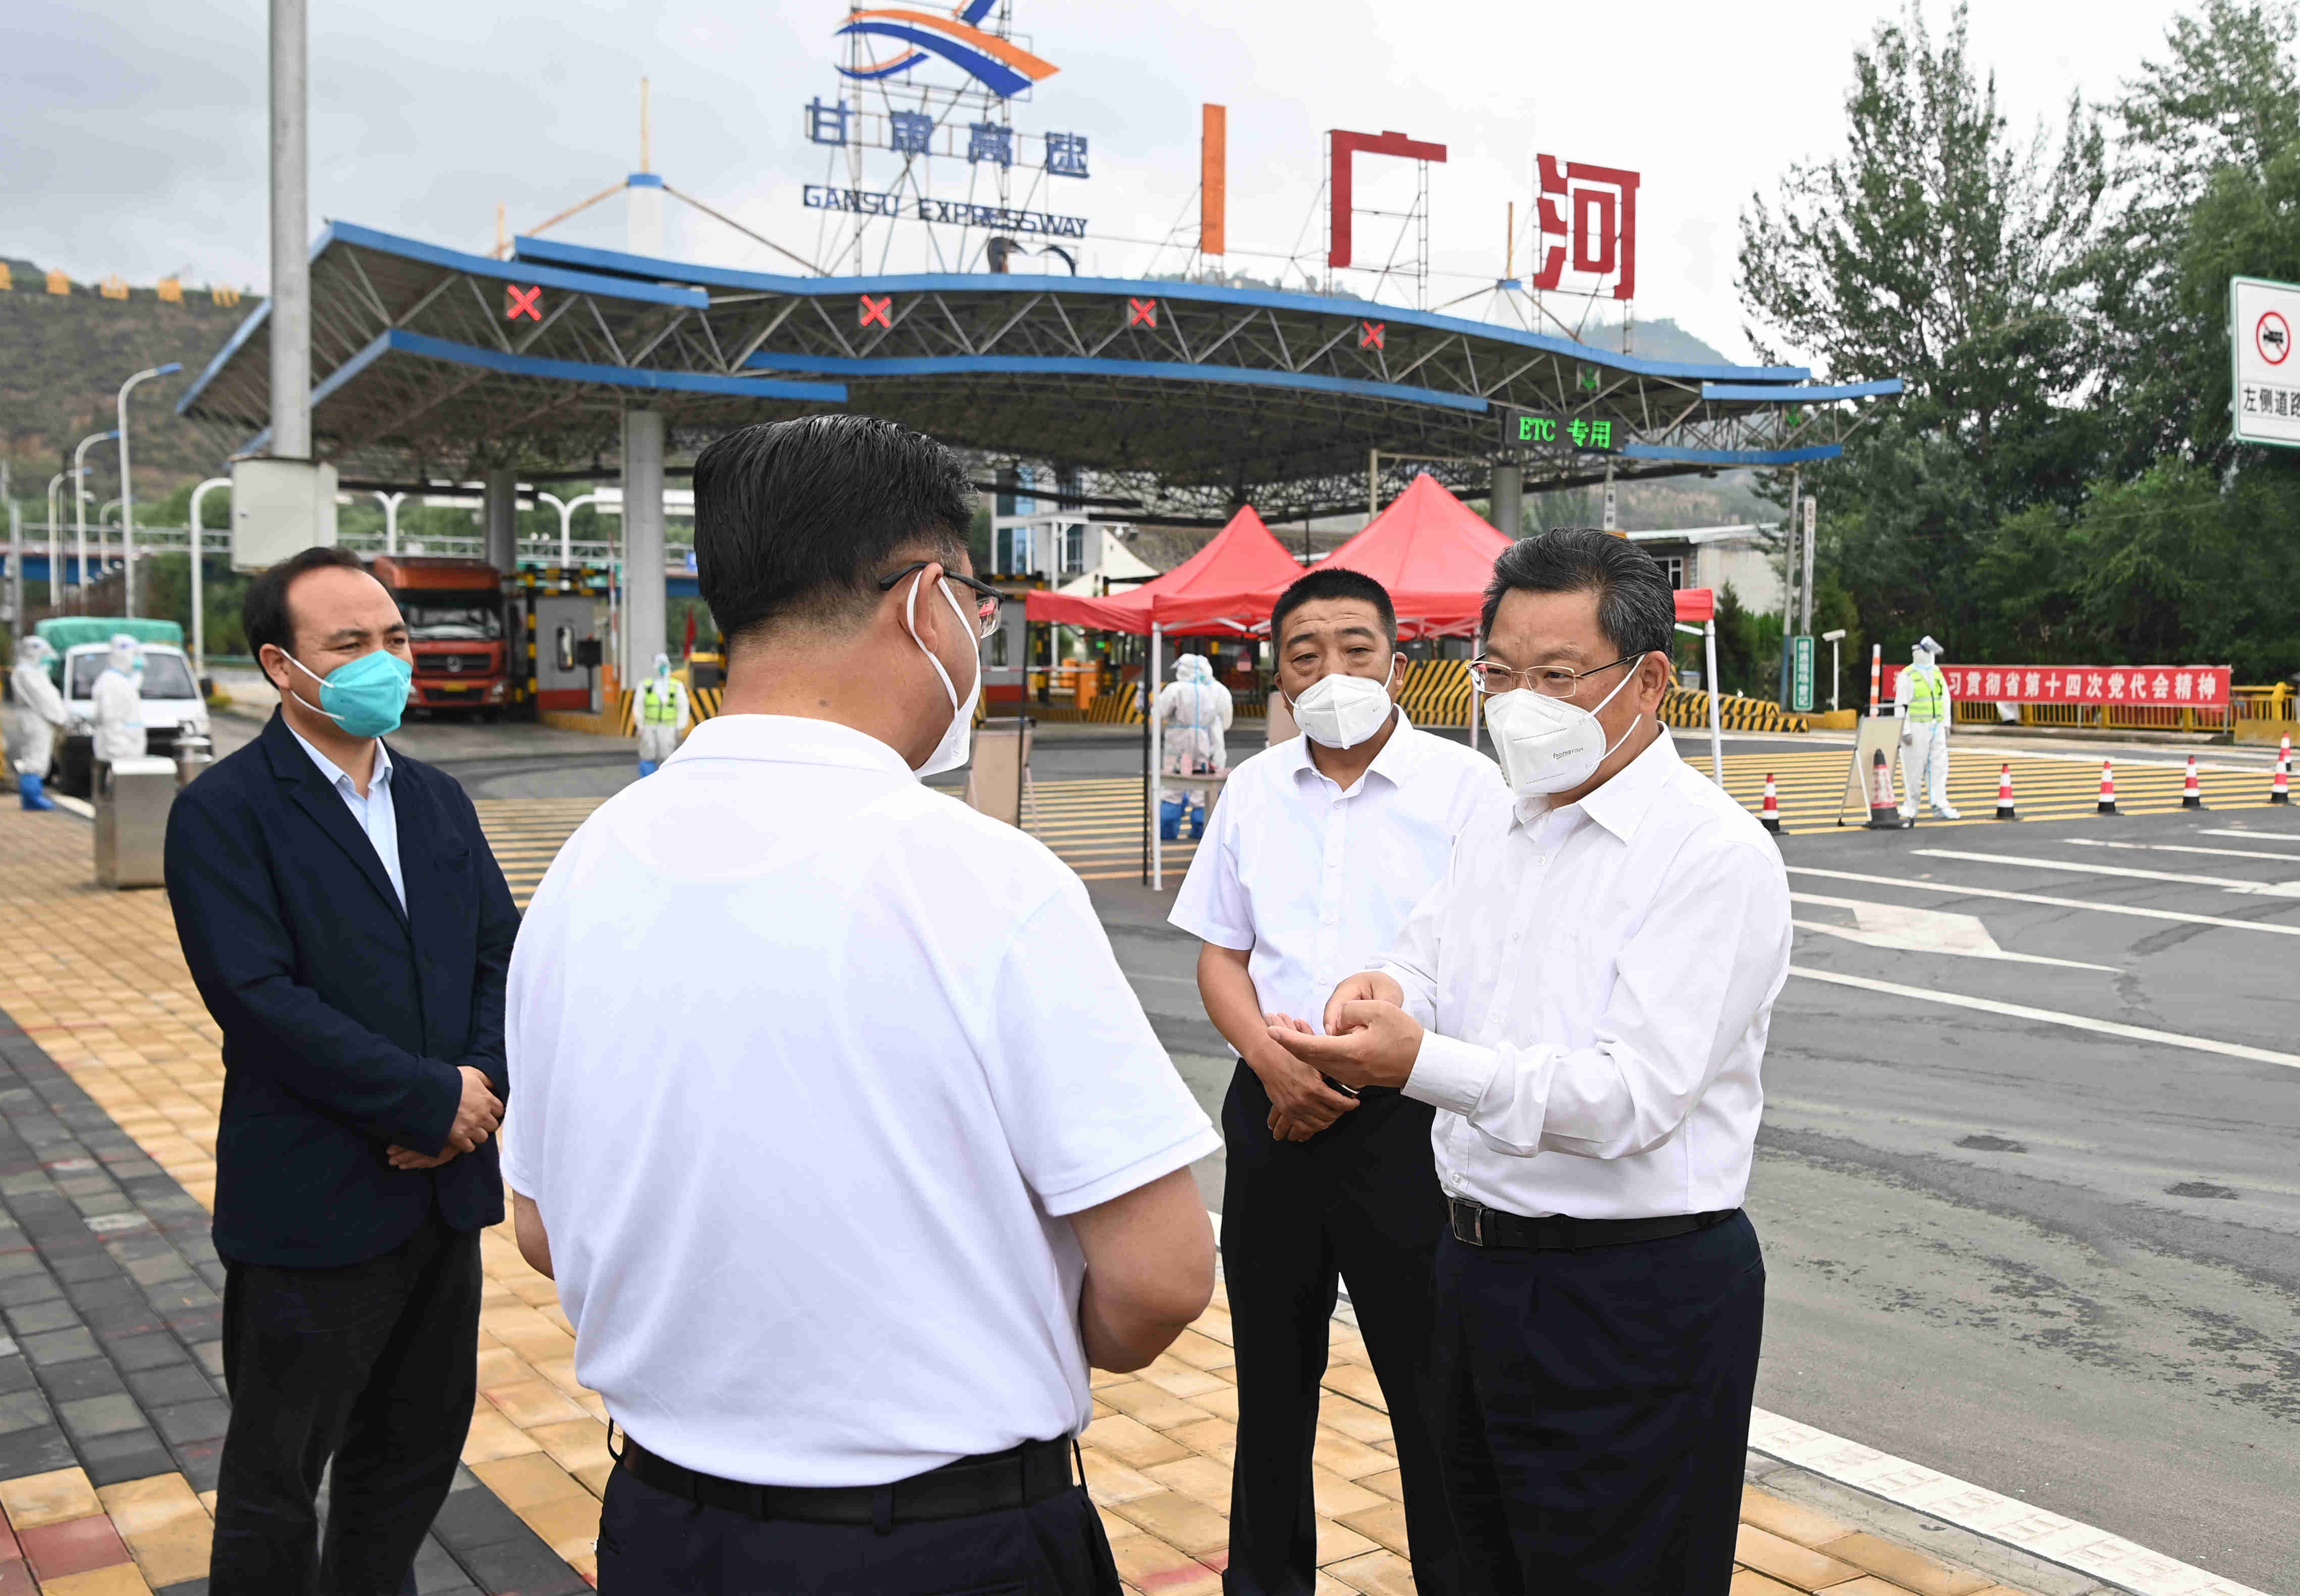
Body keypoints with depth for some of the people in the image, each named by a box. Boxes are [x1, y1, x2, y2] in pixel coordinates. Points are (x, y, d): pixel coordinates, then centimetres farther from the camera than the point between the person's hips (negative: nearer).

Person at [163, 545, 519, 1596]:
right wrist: (434, 1101, -18)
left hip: (444, 1188, 6)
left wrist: (483, 1083, -11)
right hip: (314, 1207, -6)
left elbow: (501, 955, 7)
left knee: (416, 1450, 19)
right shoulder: (224, 812, -11)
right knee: (275, 1479, 10)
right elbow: (261, 1000, -19)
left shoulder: (437, 800, 10)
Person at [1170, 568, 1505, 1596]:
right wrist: (1277, 1066, -8)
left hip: (1406, 1117, -4)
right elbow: (1221, 957, 10)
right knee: (1272, 1370, 16)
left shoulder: (1464, 786, -5)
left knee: (1429, 1382, 4)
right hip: (1272, 1113, 4)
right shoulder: (1254, 790, 9)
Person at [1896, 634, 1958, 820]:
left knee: (1939, 765, 0)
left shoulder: (1937, 673, 11)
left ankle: (1939, 805, 1)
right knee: (1914, 769, -2)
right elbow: (1900, 705, -12)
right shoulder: (1907, 676, -9)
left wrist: (1946, 724, 14)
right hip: (1916, 728, -6)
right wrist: (1905, 731, -16)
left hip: (1936, 727, 6)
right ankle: (1910, 807, 9)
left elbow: (1945, 700, 18)